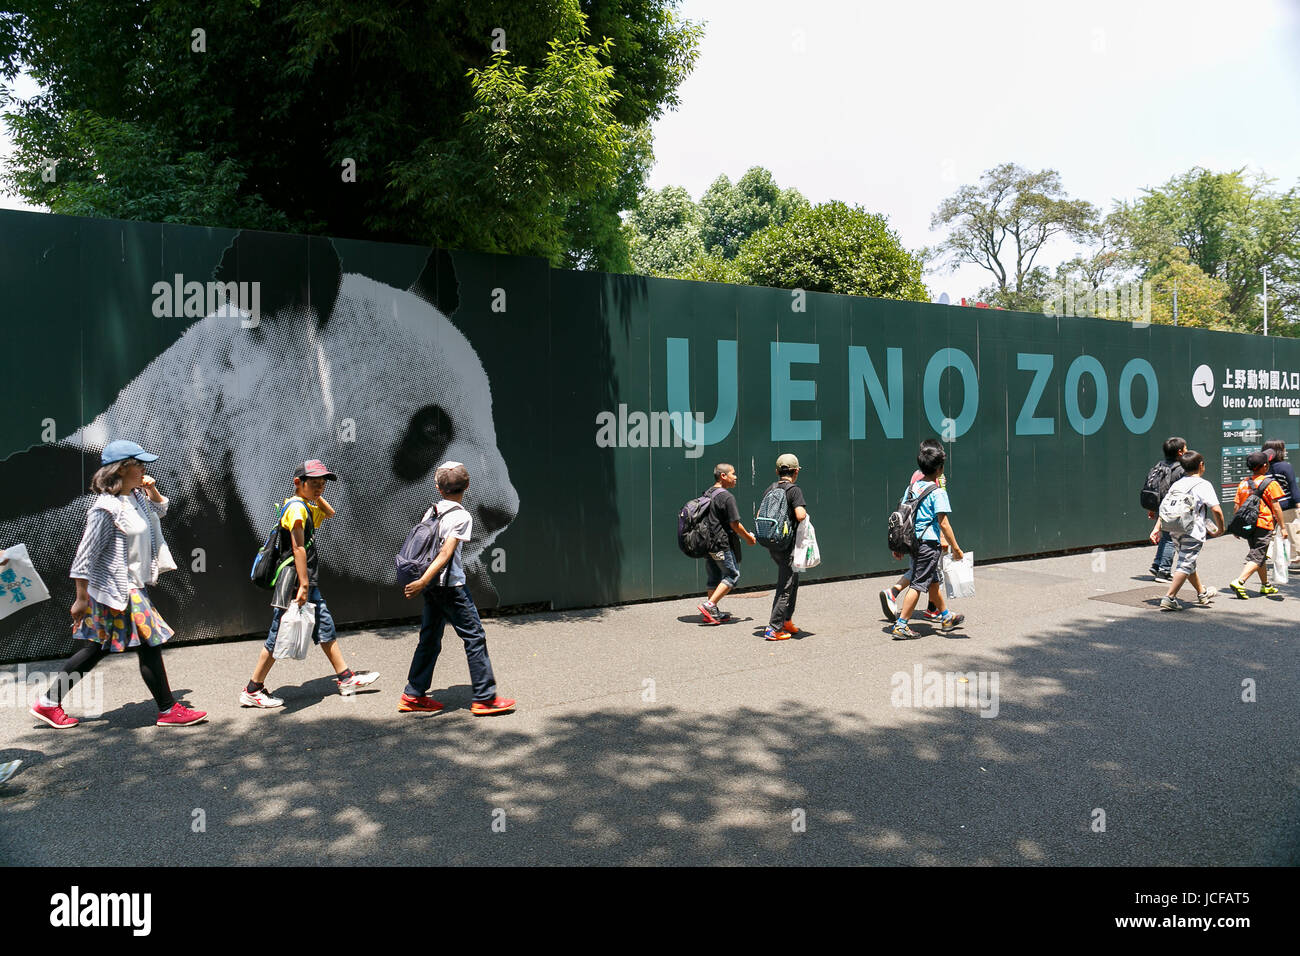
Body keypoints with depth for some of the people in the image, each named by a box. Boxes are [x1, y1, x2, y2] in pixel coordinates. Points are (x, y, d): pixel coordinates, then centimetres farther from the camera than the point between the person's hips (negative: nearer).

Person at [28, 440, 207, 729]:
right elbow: (85, 556, -18)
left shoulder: (136, 497, 6)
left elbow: (160, 510, 29)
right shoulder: (107, 507, -20)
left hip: (134, 588, 9)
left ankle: (48, 703, 27)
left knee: (96, 650, 17)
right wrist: (81, 598, -16)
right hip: (119, 592, -9)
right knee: (150, 646, 0)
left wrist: (152, 490, 8)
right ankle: (168, 710, 11)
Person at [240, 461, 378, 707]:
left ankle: (346, 678, 20)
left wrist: (317, 497, 17)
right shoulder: (296, 507, -15)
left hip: (308, 583, 10)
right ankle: (252, 691, 7)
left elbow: (330, 513, 36)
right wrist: (303, 586, -24)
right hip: (294, 582, -10)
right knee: (281, 635, -3)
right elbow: (298, 548, -21)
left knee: (325, 627, 13)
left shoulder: (308, 507, 13)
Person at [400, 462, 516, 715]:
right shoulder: (461, 516, -12)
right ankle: (484, 697, 2)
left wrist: (423, 581, 19)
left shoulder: (431, 511, 8)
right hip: (451, 585, -8)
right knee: (475, 637, 0)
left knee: (430, 639, 14)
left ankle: (413, 695, 19)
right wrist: (423, 581, -24)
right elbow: (445, 554, -20)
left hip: (432, 587, 8)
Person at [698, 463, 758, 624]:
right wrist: (749, 538, 0)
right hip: (722, 544, -9)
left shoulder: (707, 494, 12)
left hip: (707, 543, 9)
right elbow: (735, 524, -14)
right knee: (732, 575, 1)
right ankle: (709, 606, -7)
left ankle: (713, 613, 15)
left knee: (713, 578, 13)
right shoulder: (727, 496, -14)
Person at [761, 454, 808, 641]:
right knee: (786, 587, -1)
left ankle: (786, 621, 28)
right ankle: (773, 629, -1)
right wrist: (805, 514, -4)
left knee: (792, 582, 22)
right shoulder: (794, 489, -13)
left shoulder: (770, 489, 9)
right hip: (788, 544, -8)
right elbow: (801, 515, -25)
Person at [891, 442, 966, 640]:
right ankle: (900, 626, -5)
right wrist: (956, 548, -10)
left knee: (933, 580, 22)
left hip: (913, 542, 8)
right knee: (918, 584, -4)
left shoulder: (911, 488, 8)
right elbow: (943, 523, -16)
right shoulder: (938, 492, -12)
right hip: (928, 543, -8)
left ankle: (946, 617, 37)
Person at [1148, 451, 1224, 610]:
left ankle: (1202, 594, 40)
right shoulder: (1203, 485, -7)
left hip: (1175, 530, 7)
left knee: (1188, 562, 21)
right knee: (1185, 565, -3)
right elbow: (1216, 510, -14)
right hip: (1193, 531, -7)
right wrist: (1220, 529, 0)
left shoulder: (1176, 484, 11)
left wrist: (1157, 528, 9)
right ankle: (1169, 598, -10)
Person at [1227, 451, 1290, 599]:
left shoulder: (1243, 483, 8)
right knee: (1257, 557, -7)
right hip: (1263, 525, -6)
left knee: (1260, 555, 20)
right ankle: (1239, 582, -23)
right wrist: (1282, 527, -4)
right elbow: (1276, 507, -9)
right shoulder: (1270, 483, -8)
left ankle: (1265, 586, 30)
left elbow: (1236, 506, 8)